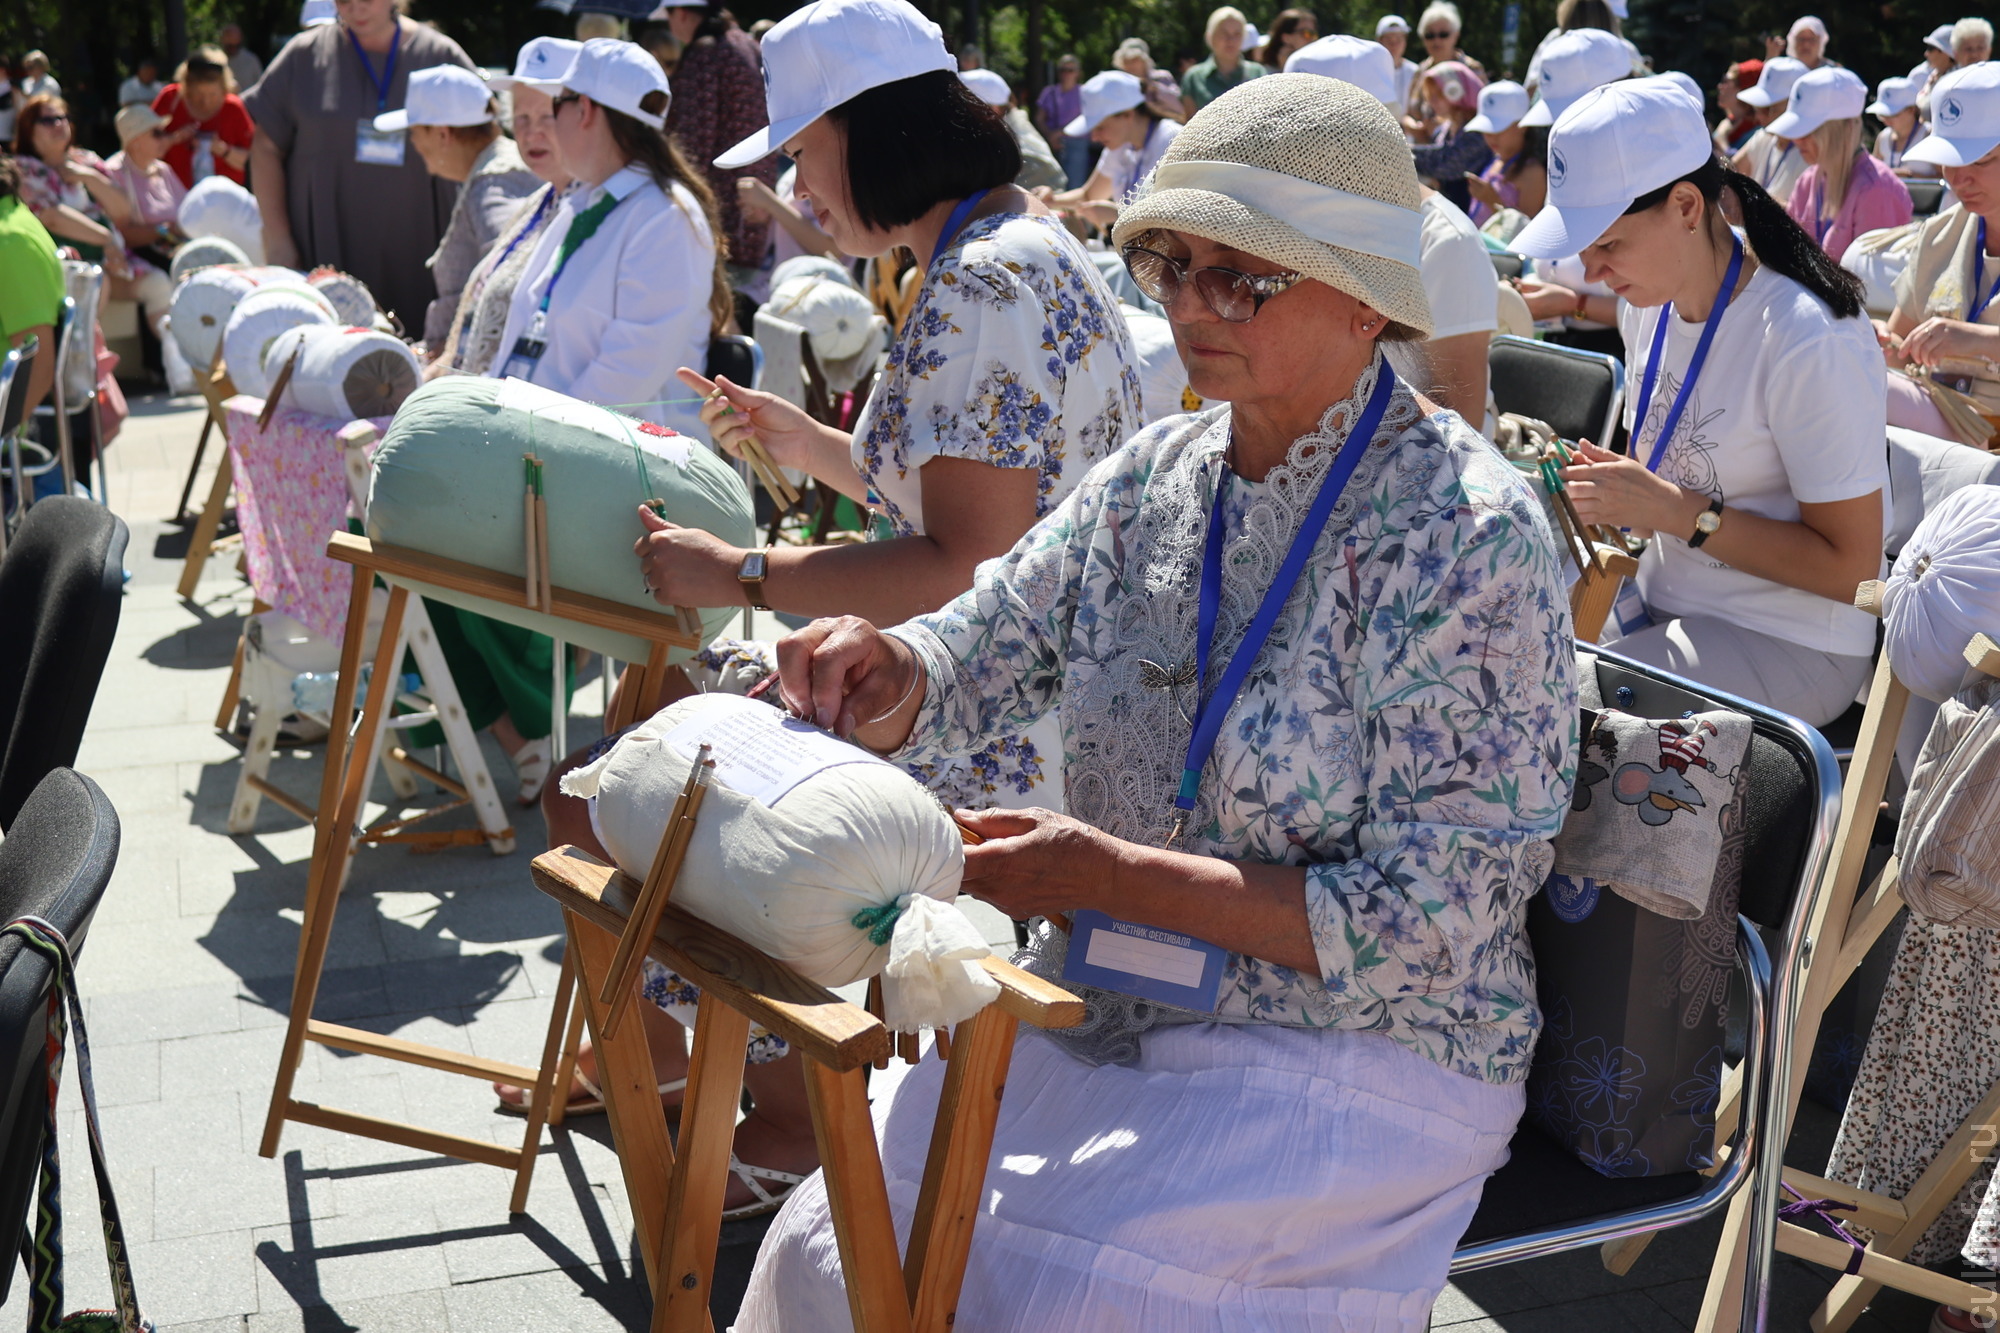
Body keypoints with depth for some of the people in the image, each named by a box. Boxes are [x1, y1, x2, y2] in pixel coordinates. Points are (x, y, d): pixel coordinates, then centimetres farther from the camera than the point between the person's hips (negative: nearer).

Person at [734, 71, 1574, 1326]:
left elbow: (1424, 919, -17)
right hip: (1099, 1016, 5)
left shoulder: (1471, 535, -15)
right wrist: (886, 670, -18)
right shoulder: (1158, 472, 5)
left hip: (1347, 1062, -5)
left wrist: (1113, 876, -22)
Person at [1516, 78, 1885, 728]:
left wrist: (1675, 512, -23)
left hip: (1788, 648, -8)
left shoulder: (1809, 343, -21)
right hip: (1663, 602, 8)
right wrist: (1606, 487, -3)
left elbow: (1850, 565, -18)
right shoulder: (1650, 303, 4)